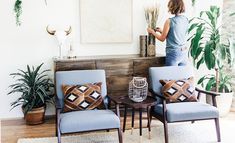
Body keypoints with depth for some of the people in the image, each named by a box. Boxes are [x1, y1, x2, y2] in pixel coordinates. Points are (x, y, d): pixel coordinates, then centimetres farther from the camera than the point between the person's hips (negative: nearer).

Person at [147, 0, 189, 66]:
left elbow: (162, 39, -5)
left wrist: (152, 31, 10)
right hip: (184, 53, 6)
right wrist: (162, 31, 23)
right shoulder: (186, 20, 4)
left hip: (173, 53, -6)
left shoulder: (170, 21, -15)